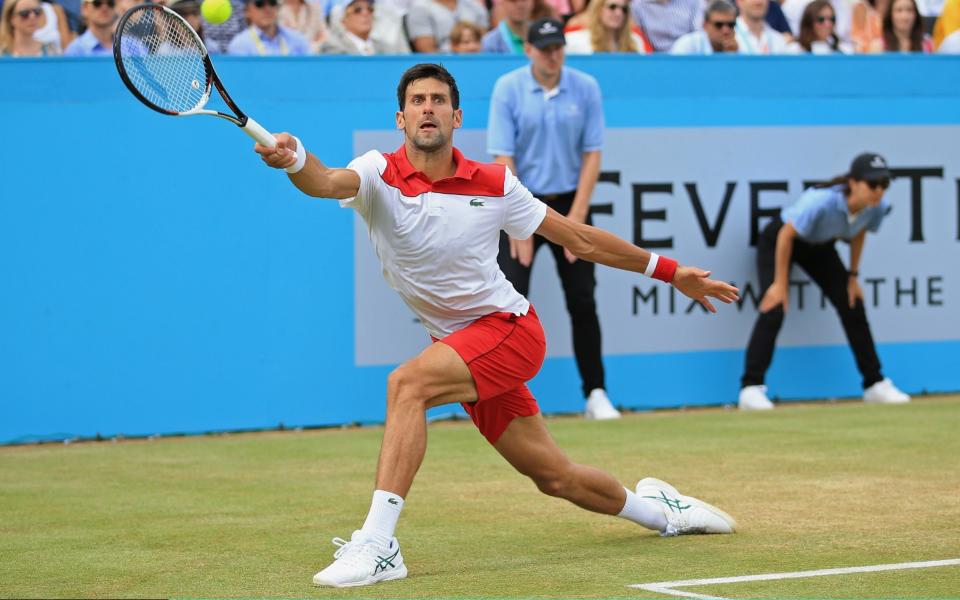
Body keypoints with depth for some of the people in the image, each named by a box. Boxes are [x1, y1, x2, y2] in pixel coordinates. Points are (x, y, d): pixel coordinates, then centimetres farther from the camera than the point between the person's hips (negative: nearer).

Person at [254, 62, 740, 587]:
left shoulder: (494, 185, -7)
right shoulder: (379, 175, -9)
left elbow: (579, 239, 5)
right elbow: (329, 183, -33)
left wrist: (670, 272, 8)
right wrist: (295, 160, -57)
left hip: (509, 328, -2)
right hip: (460, 346, 3)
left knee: (407, 383, -29)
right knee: (553, 475, 12)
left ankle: (377, 544, -32)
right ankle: (653, 508, 42)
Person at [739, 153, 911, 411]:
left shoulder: (877, 207, -23)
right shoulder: (821, 201, -41)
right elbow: (786, 236, -29)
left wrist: (852, 276, 4)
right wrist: (780, 283, -24)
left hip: (820, 247, 6)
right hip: (777, 241, -6)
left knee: (853, 307, 3)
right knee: (774, 309, -21)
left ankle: (874, 384, 15)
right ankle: (751, 388, -18)